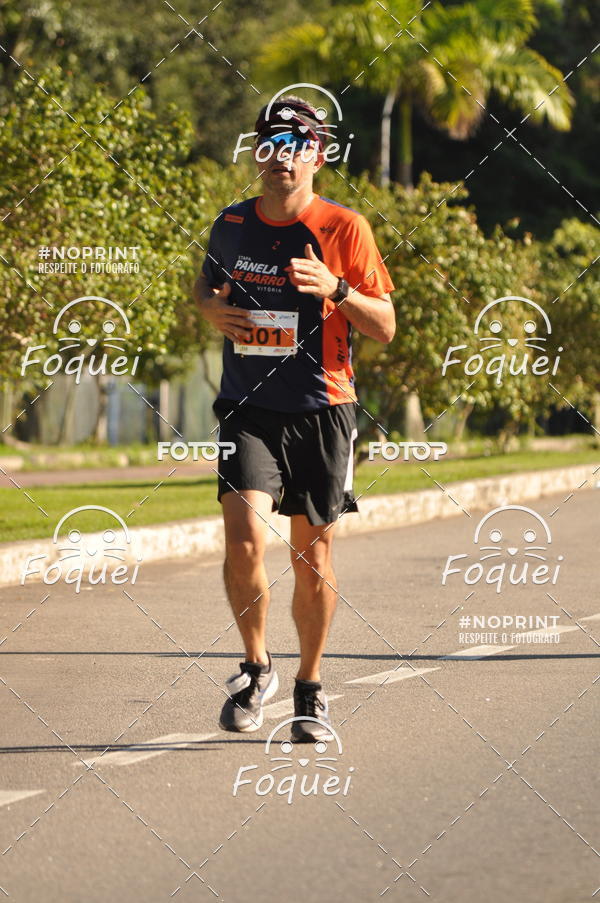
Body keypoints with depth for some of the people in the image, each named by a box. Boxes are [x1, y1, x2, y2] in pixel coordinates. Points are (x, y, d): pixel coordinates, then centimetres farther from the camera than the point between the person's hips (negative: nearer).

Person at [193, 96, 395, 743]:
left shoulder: (344, 228, -3)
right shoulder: (232, 224, 6)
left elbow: (384, 328, -2)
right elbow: (206, 284, 25)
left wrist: (337, 289, -20)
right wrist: (211, 307, 1)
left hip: (322, 411, -1)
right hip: (248, 411, 1)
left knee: (313, 558, 5)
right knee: (244, 535, -18)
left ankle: (310, 688, 24)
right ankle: (256, 666, 4)